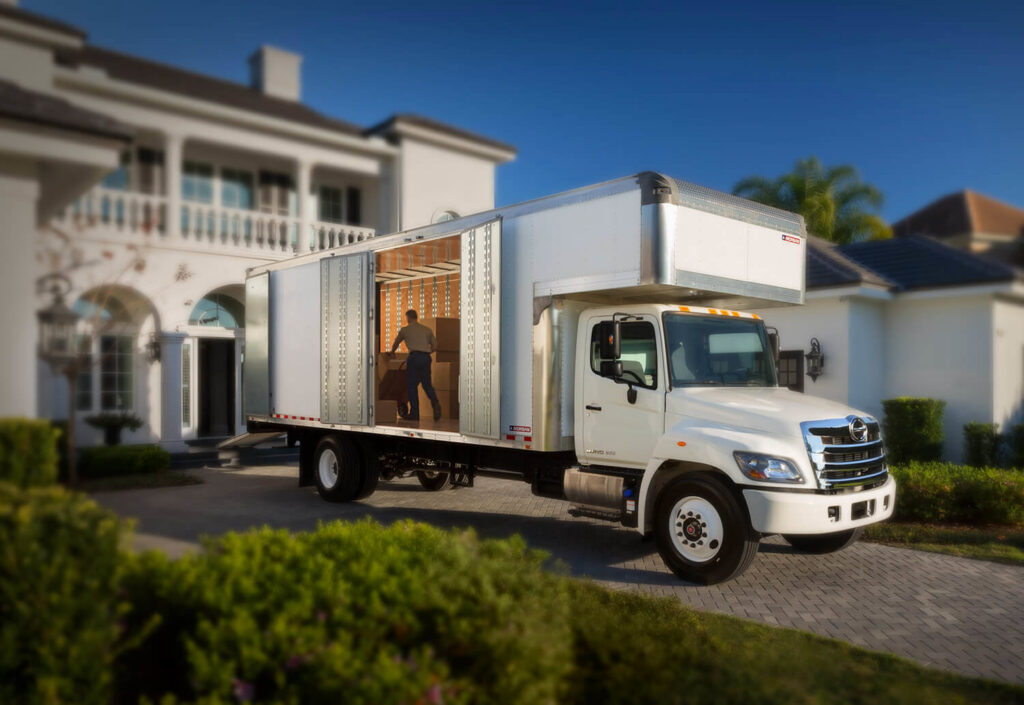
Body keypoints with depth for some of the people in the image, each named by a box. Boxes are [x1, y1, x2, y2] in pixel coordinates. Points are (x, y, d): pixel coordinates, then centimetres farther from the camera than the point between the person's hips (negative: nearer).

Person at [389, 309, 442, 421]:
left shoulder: (405, 329, 10)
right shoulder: (427, 330, 17)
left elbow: (395, 343, 25)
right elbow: (435, 346, 14)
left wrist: (392, 352, 45)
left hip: (414, 357, -3)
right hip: (426, 357, 3)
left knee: (412, 385, 3)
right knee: (427, 384, 10)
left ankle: (415, 414, 0)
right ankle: (435, 402, -18)